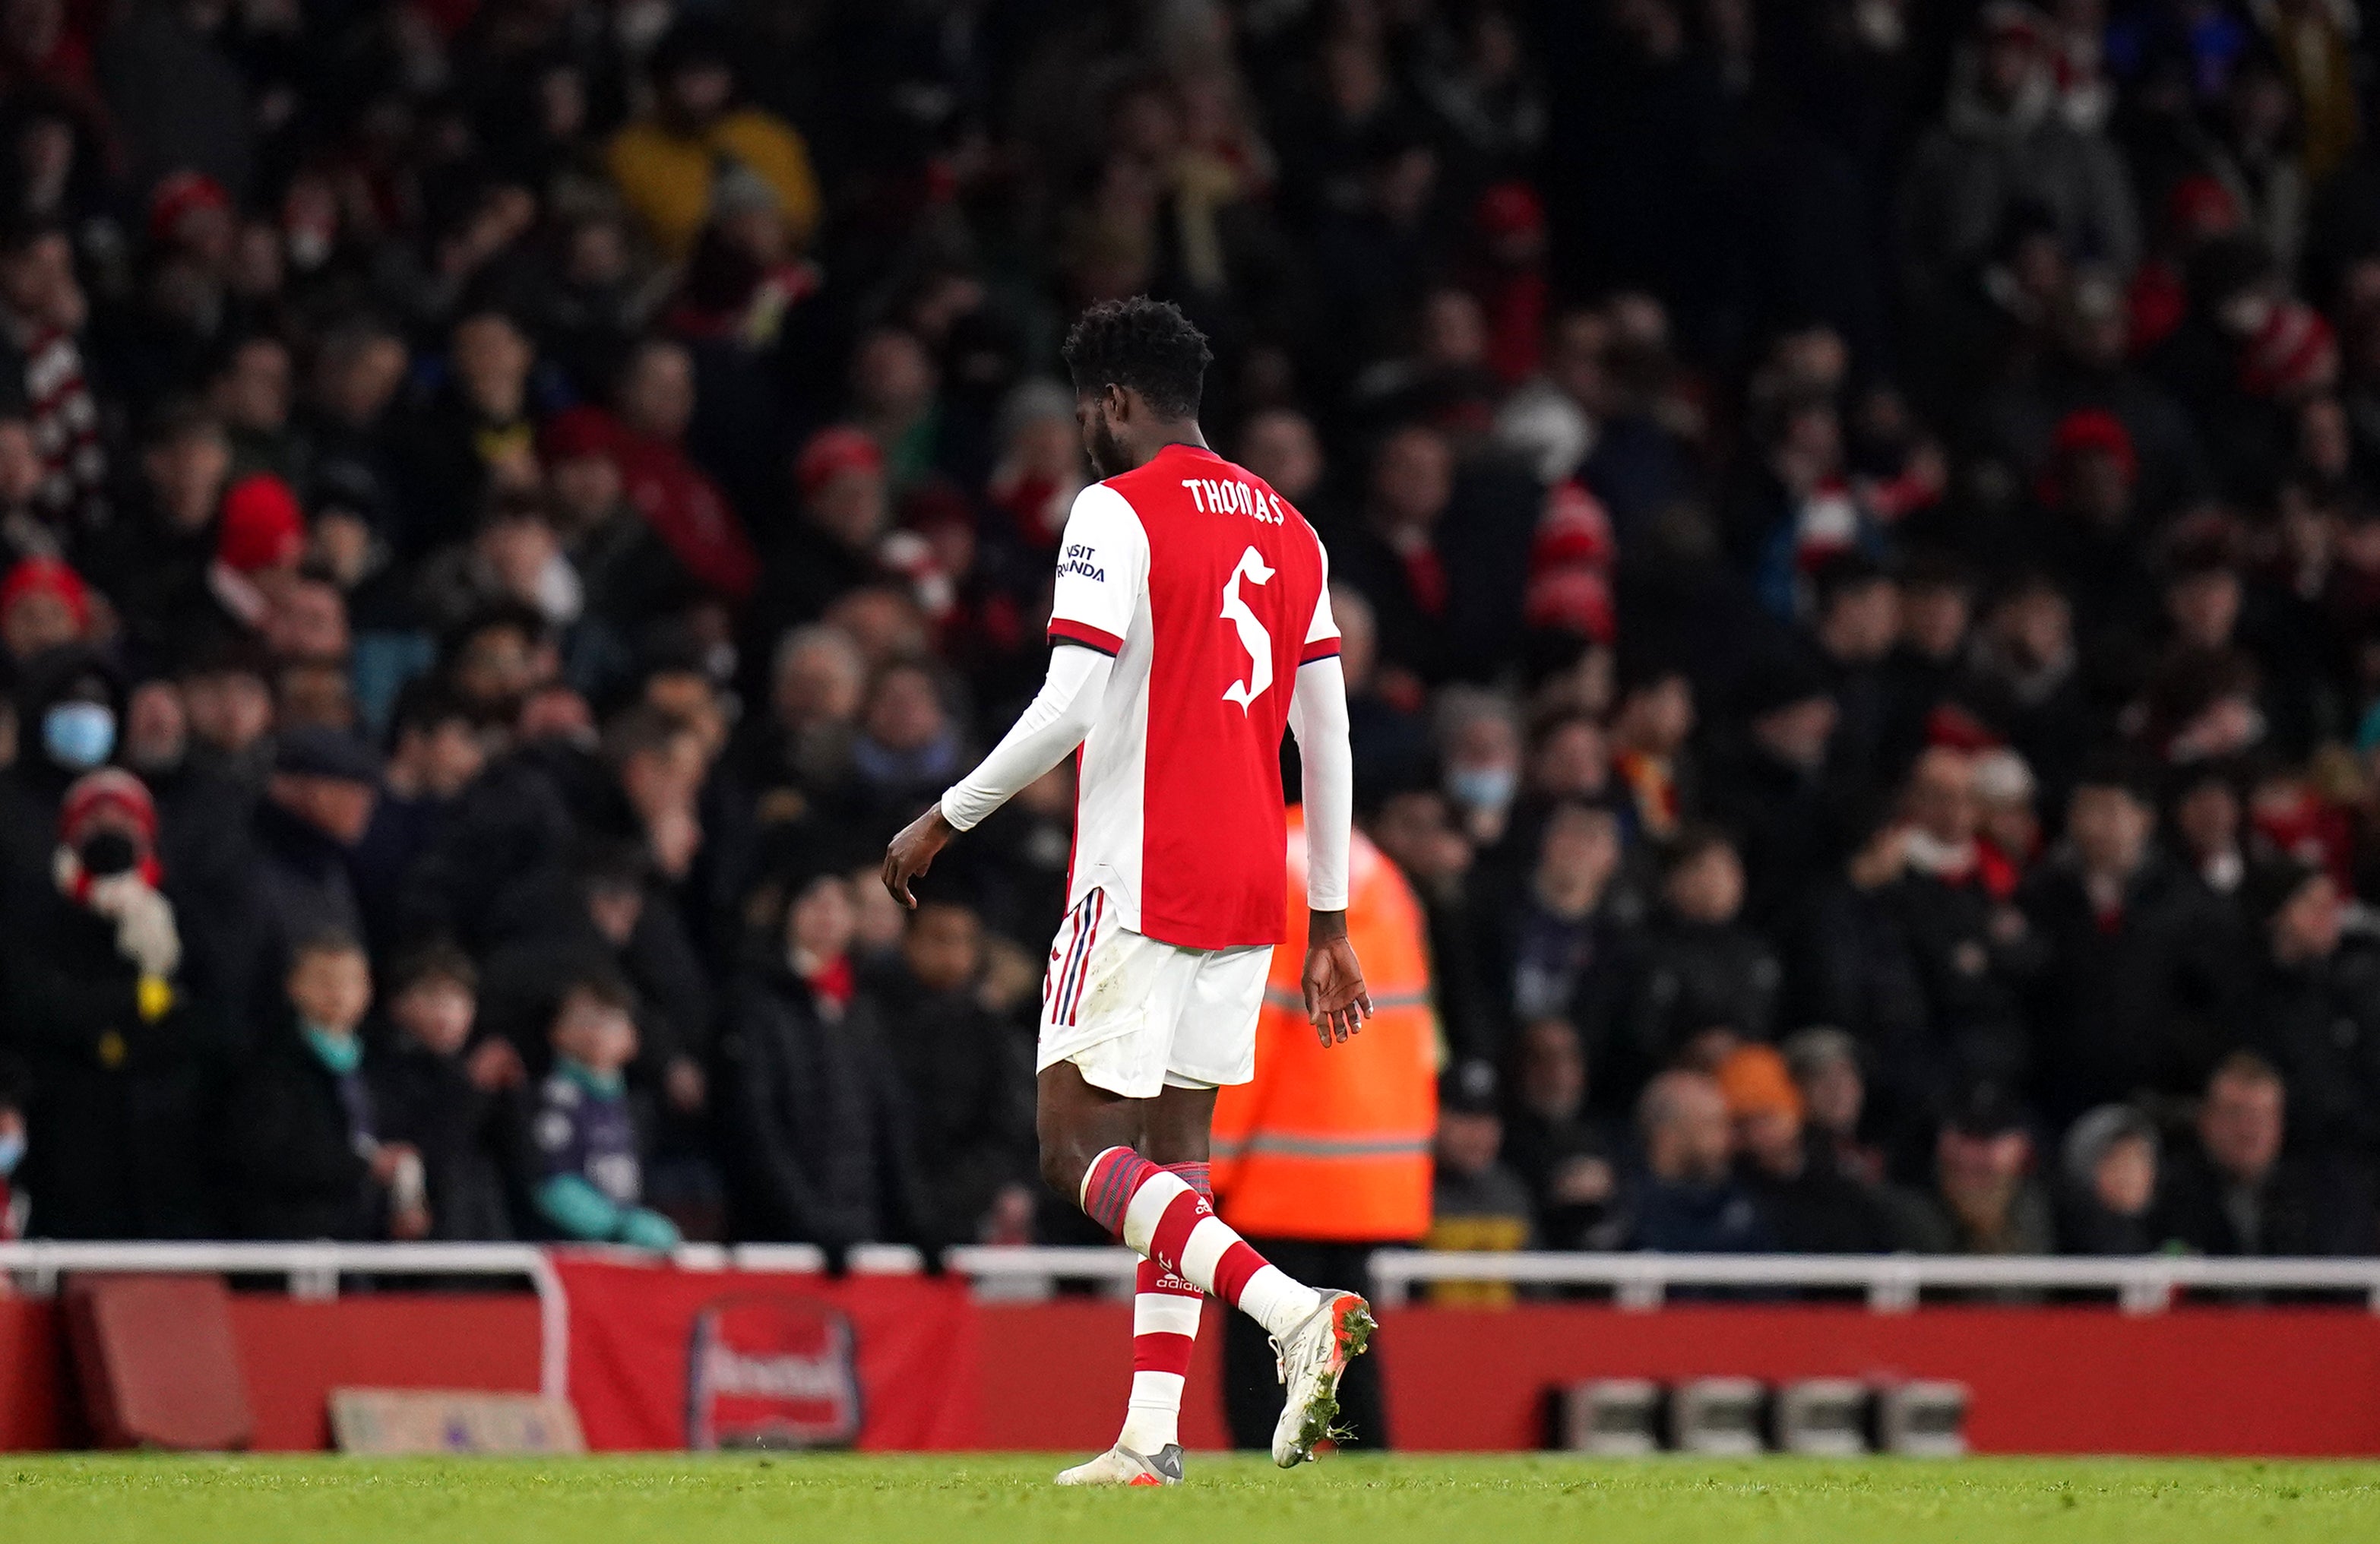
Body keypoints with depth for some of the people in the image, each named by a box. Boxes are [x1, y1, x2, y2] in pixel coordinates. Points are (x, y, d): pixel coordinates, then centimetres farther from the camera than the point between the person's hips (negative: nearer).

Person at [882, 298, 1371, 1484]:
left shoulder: (1118, 511, -8)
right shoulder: (1287, 530, 15)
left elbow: (1070, 707, -17)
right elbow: (1327, 739, 15)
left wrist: (947, 819, -6)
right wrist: (1328, 922, 19)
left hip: (1139, 884, -8)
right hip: (1250, 891, 8)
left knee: (1077, 1144, -7)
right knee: (1174, 1148, 11)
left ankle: (1292, 1311, -25)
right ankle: (1152, 1440, 5)